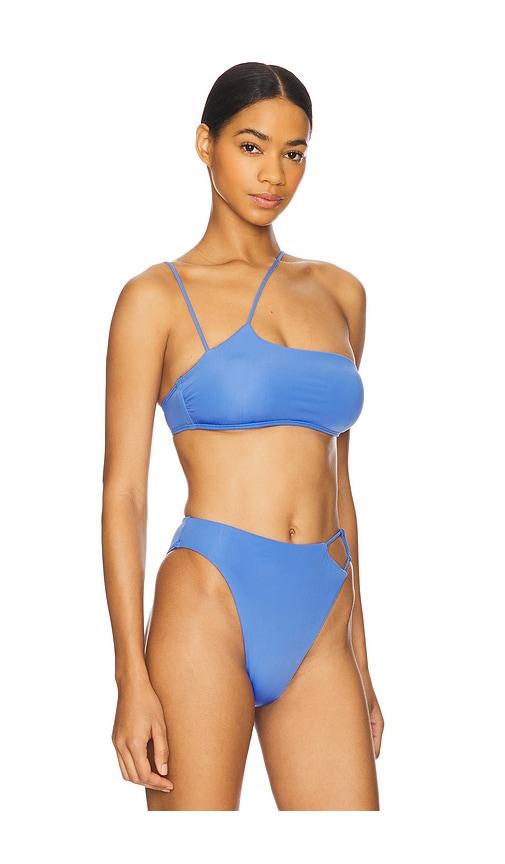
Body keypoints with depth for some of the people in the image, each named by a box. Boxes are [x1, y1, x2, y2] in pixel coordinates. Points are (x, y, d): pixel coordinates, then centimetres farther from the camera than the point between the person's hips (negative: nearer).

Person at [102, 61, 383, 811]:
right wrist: (133, 679, -10)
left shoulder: (339, 294, 14)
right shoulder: (158, 297, 1)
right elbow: (122, 492, -3)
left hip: (319, 629, 4)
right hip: (209, 608, -4)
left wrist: (360, 660, 17)